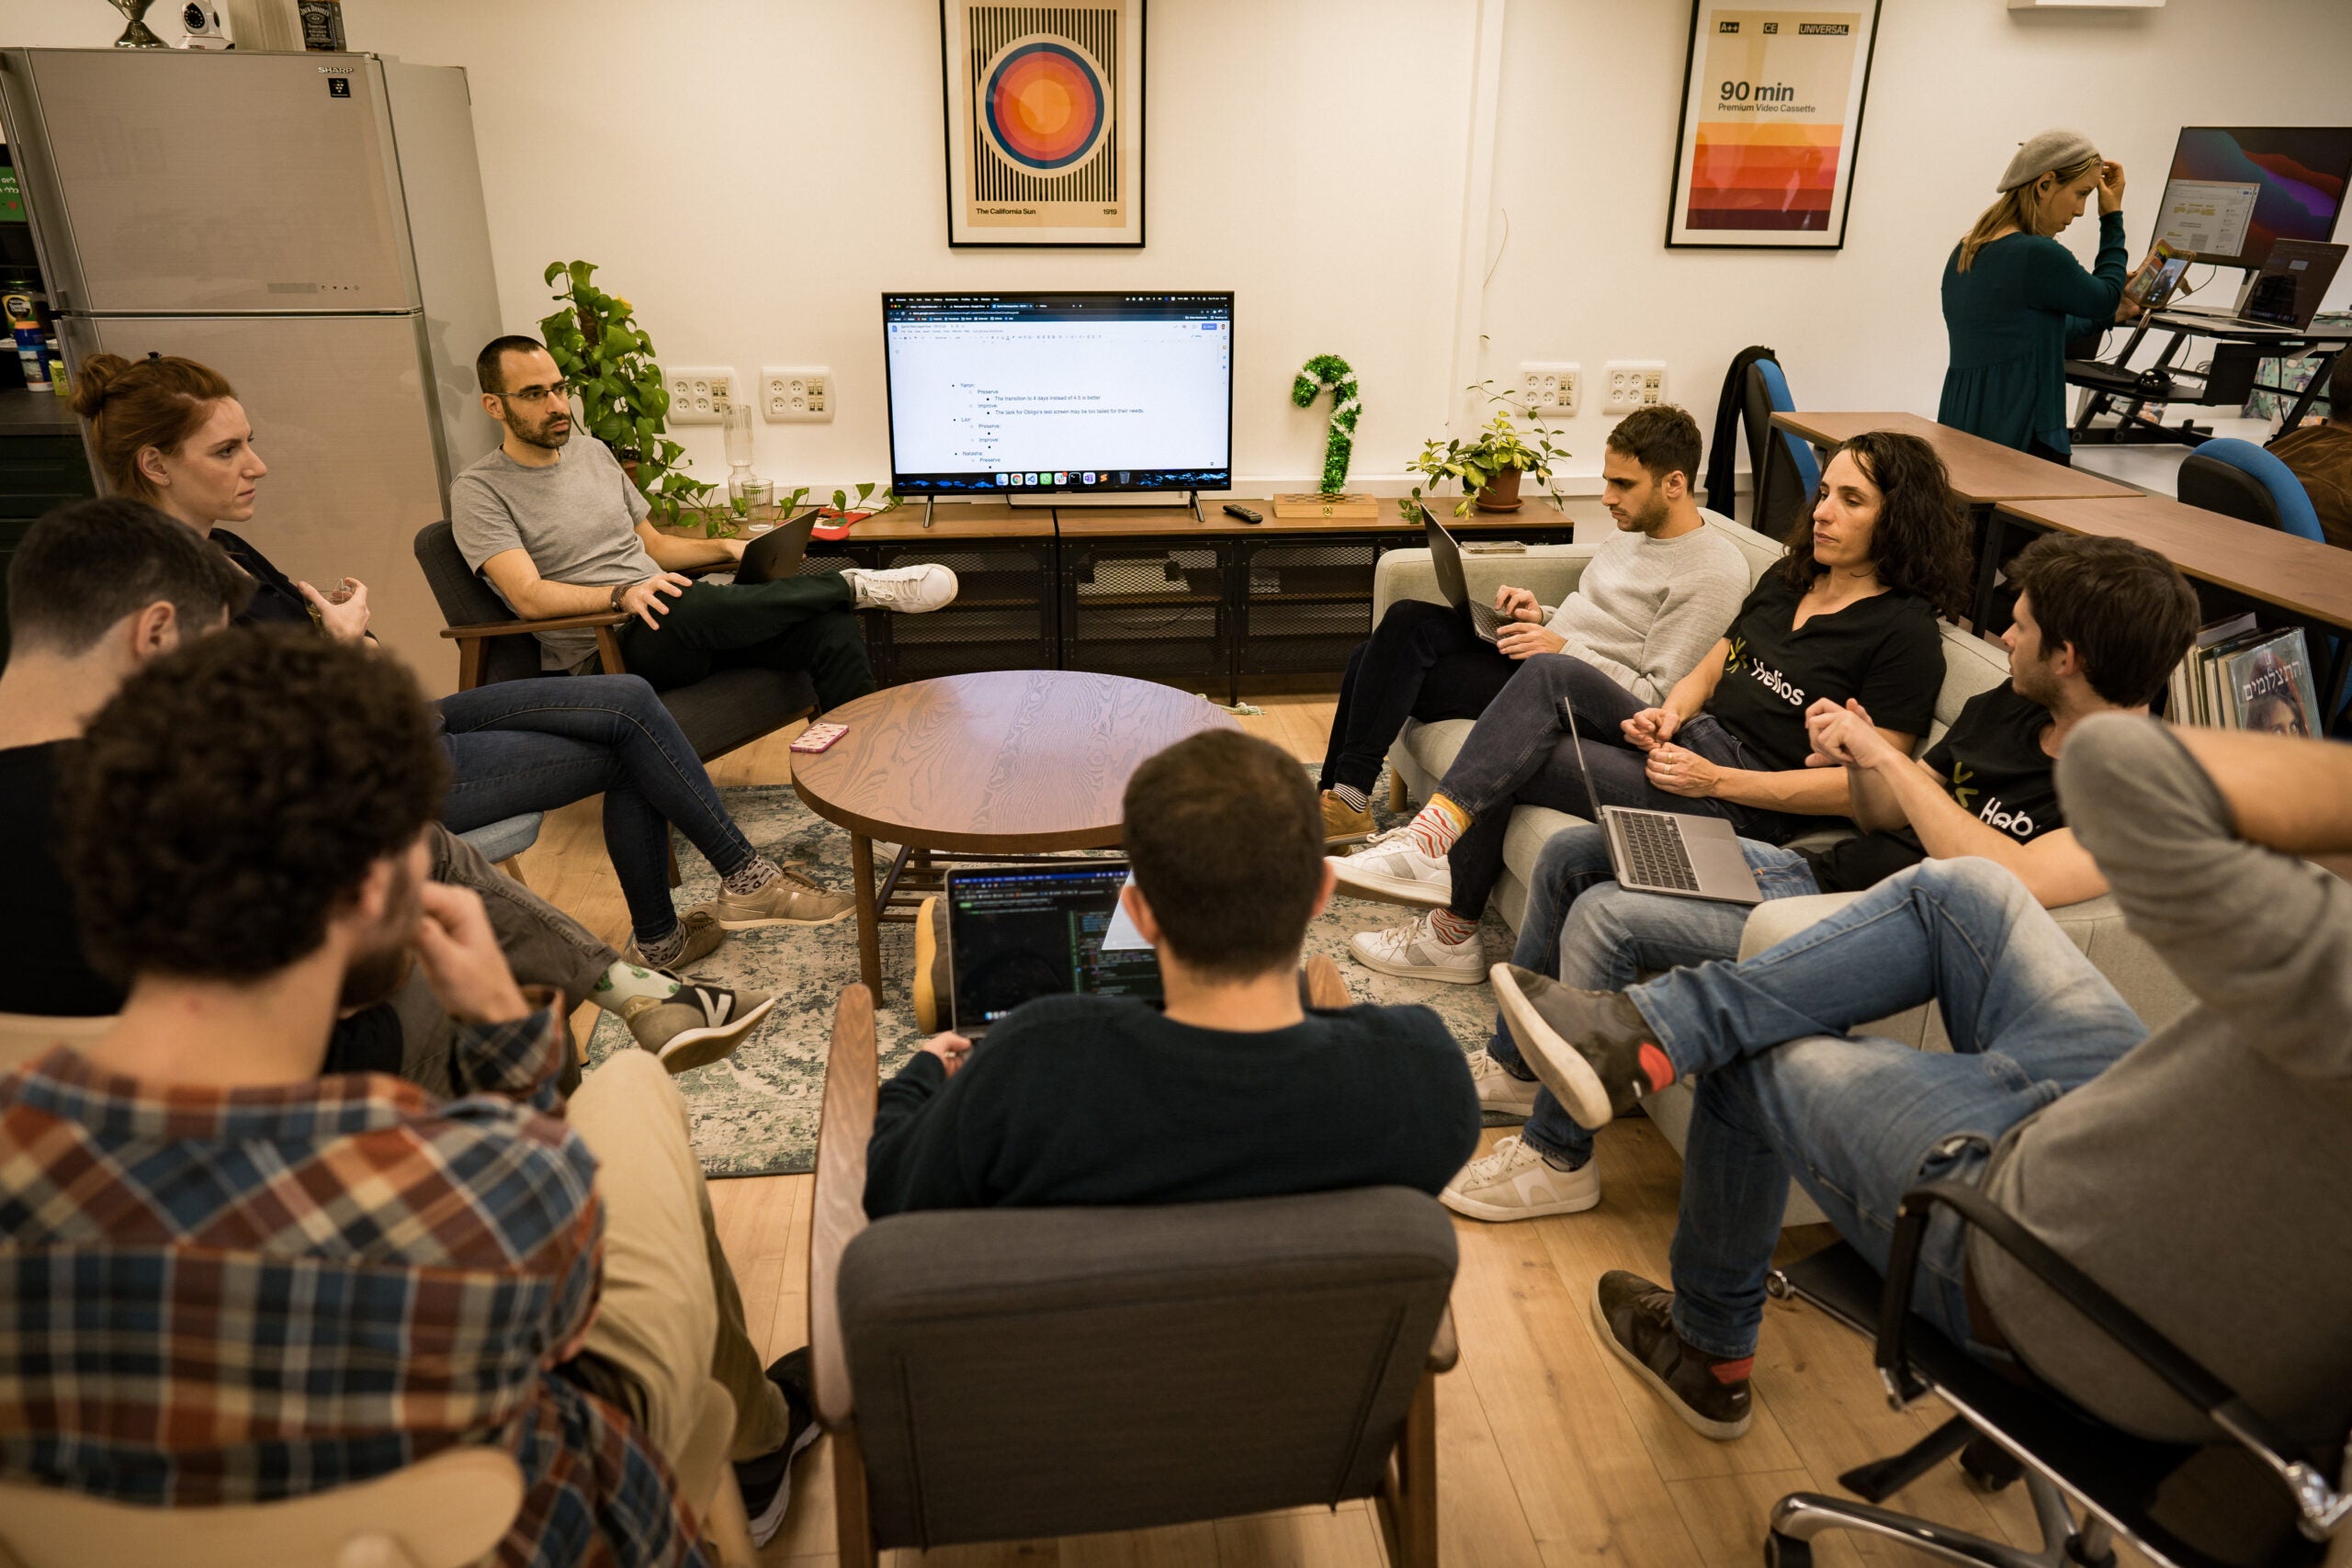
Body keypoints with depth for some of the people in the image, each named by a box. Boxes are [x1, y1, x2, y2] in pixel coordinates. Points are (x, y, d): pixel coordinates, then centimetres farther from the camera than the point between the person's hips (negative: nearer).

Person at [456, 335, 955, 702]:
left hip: (683, 631, 6)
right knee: (685, 608, -41)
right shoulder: (479, 492, -1)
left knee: (831, 627, -18)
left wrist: (729, 549, 8)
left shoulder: (593, 454, 19)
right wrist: (623, 594, -32)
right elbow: (529, 596, -16)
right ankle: (856, 586, -24)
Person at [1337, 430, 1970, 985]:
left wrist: (1716, 780, -20)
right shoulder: (1786, 582, 15)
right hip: (1691, 744, 8)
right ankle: (1435, 831, -19)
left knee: (1511, 764, -16)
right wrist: (1669, 714, -4)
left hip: (1745, 804, -8)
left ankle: (1453, 933, -7)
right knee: (1553, 673, -16)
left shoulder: (1906, 633, -9)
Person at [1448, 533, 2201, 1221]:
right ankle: (1513, 1065, 22)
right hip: (1814, 868, 9)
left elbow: (2014, 882, -34)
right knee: (1571, 853, 5)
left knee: (1604, 918, -23)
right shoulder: (2007, 708, 10)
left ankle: (1557, 1158, -4)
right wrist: (1857, 760, -6)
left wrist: (1888, 758, -26)